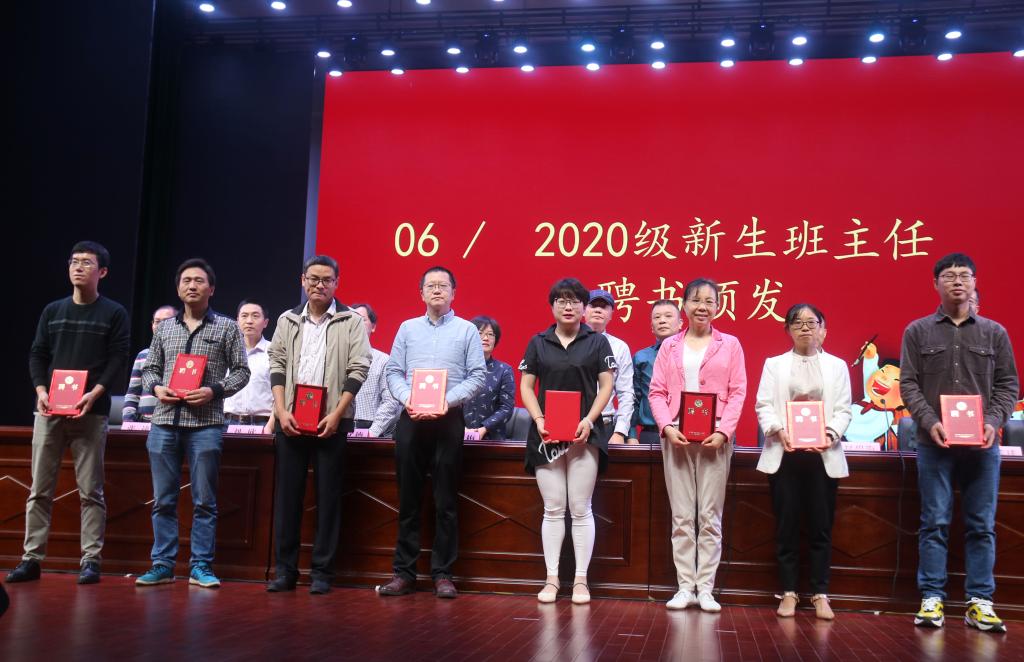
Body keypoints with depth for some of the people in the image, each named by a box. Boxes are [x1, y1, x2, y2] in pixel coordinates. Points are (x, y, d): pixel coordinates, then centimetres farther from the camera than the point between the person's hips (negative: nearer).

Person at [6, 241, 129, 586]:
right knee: (39, 489, 5)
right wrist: (40, 390, -5)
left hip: (91, 411, -3)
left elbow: (118, 360, -3)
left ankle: (91, 561, 2)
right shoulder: (52, 311, 15)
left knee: (91, 490, -2)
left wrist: (95, 393, -17)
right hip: (49, 409, 4)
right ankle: (31, 558, 11)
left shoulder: (114, 313, 4)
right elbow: (37, 354, 12)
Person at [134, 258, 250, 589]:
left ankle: (201, 566, 8)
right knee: (163, 500, 7)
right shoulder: (165, 328, 14)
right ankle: (162, 565, 16)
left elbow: (240, 371, 3)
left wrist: (214, 391, -12)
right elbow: (149, 368, 18)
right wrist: (156, 387, -3)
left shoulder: (227, 327, 5)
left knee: (204, 501, 1)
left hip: (205, 425, -3)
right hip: (164, 422, 3)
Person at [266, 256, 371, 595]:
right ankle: (284, 569, 12)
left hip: (331, 421, -2)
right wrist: (281, 411, -4)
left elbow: (358, 369, -3)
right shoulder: (288, 320, 13)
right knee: (287, 494, 5)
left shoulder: (351, 321, 3)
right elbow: (277, 365, 9)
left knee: (328, 496, 1)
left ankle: (322, 572, 7)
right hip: (291, 420, 3)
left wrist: (336, 414, -11)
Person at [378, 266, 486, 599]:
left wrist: (448, 400, -14)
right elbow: (393, 372, 8)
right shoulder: (407, 328, 13)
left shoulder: (467, 330, 6)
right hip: (411, 419, 2)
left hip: (448, 419, -2)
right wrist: (407, 399, -10)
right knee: (408, 498, 4)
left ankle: (442, 574, 7)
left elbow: (477, 376, -1)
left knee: (446, 500, 1)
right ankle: (404, 572, 11)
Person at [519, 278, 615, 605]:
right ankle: (551, 578, 11)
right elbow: (526, 385, 7)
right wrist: (539, 420, -8)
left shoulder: (597, 341, 5)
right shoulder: (538, 342, 8)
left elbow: (607, 384, 0)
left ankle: (581, 579, 10)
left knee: (581, 509, 2)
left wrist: (590, 419, -13)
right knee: (553, 509, 5)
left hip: (584, 434, -1)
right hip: (546, 435, 1)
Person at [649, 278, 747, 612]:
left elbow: (738, 392, 1)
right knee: (681, 516, 3)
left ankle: (705, 588, 8)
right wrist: (667, 427, -10)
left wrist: (724, 431, -11)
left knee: (710, 516, 2)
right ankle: (685, 587, 9)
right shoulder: (670, 346, 11)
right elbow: (657, 392, 6)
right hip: (676, 437, 1)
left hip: (715, 438, -1)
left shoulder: (730, 344, 7)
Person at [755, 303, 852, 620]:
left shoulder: (837, 366, 13)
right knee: (786, 525, 1)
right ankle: (789, 593, 9)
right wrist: (778, 430, -17)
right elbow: (763, 405, 2)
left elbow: (843, 409, 3)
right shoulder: (774, 365, 13)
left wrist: (831, 432, -16)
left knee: (821, 526, 1)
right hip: (784, 453, 0)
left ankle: (820, 595, 9)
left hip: (823, 454, 0)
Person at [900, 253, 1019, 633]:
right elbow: (909, 384, 1)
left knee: (981, 526, 4)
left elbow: (1008, 385, 7)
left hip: (982, 445, 2)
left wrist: (993, 422, -9)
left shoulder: (995, 333, 9)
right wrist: (930, 422, -13)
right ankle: (932, 598, 7)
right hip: (934, 443, -1)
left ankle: (980, 602, 11)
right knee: (934, 523, 2)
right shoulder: (917, 332, 5)